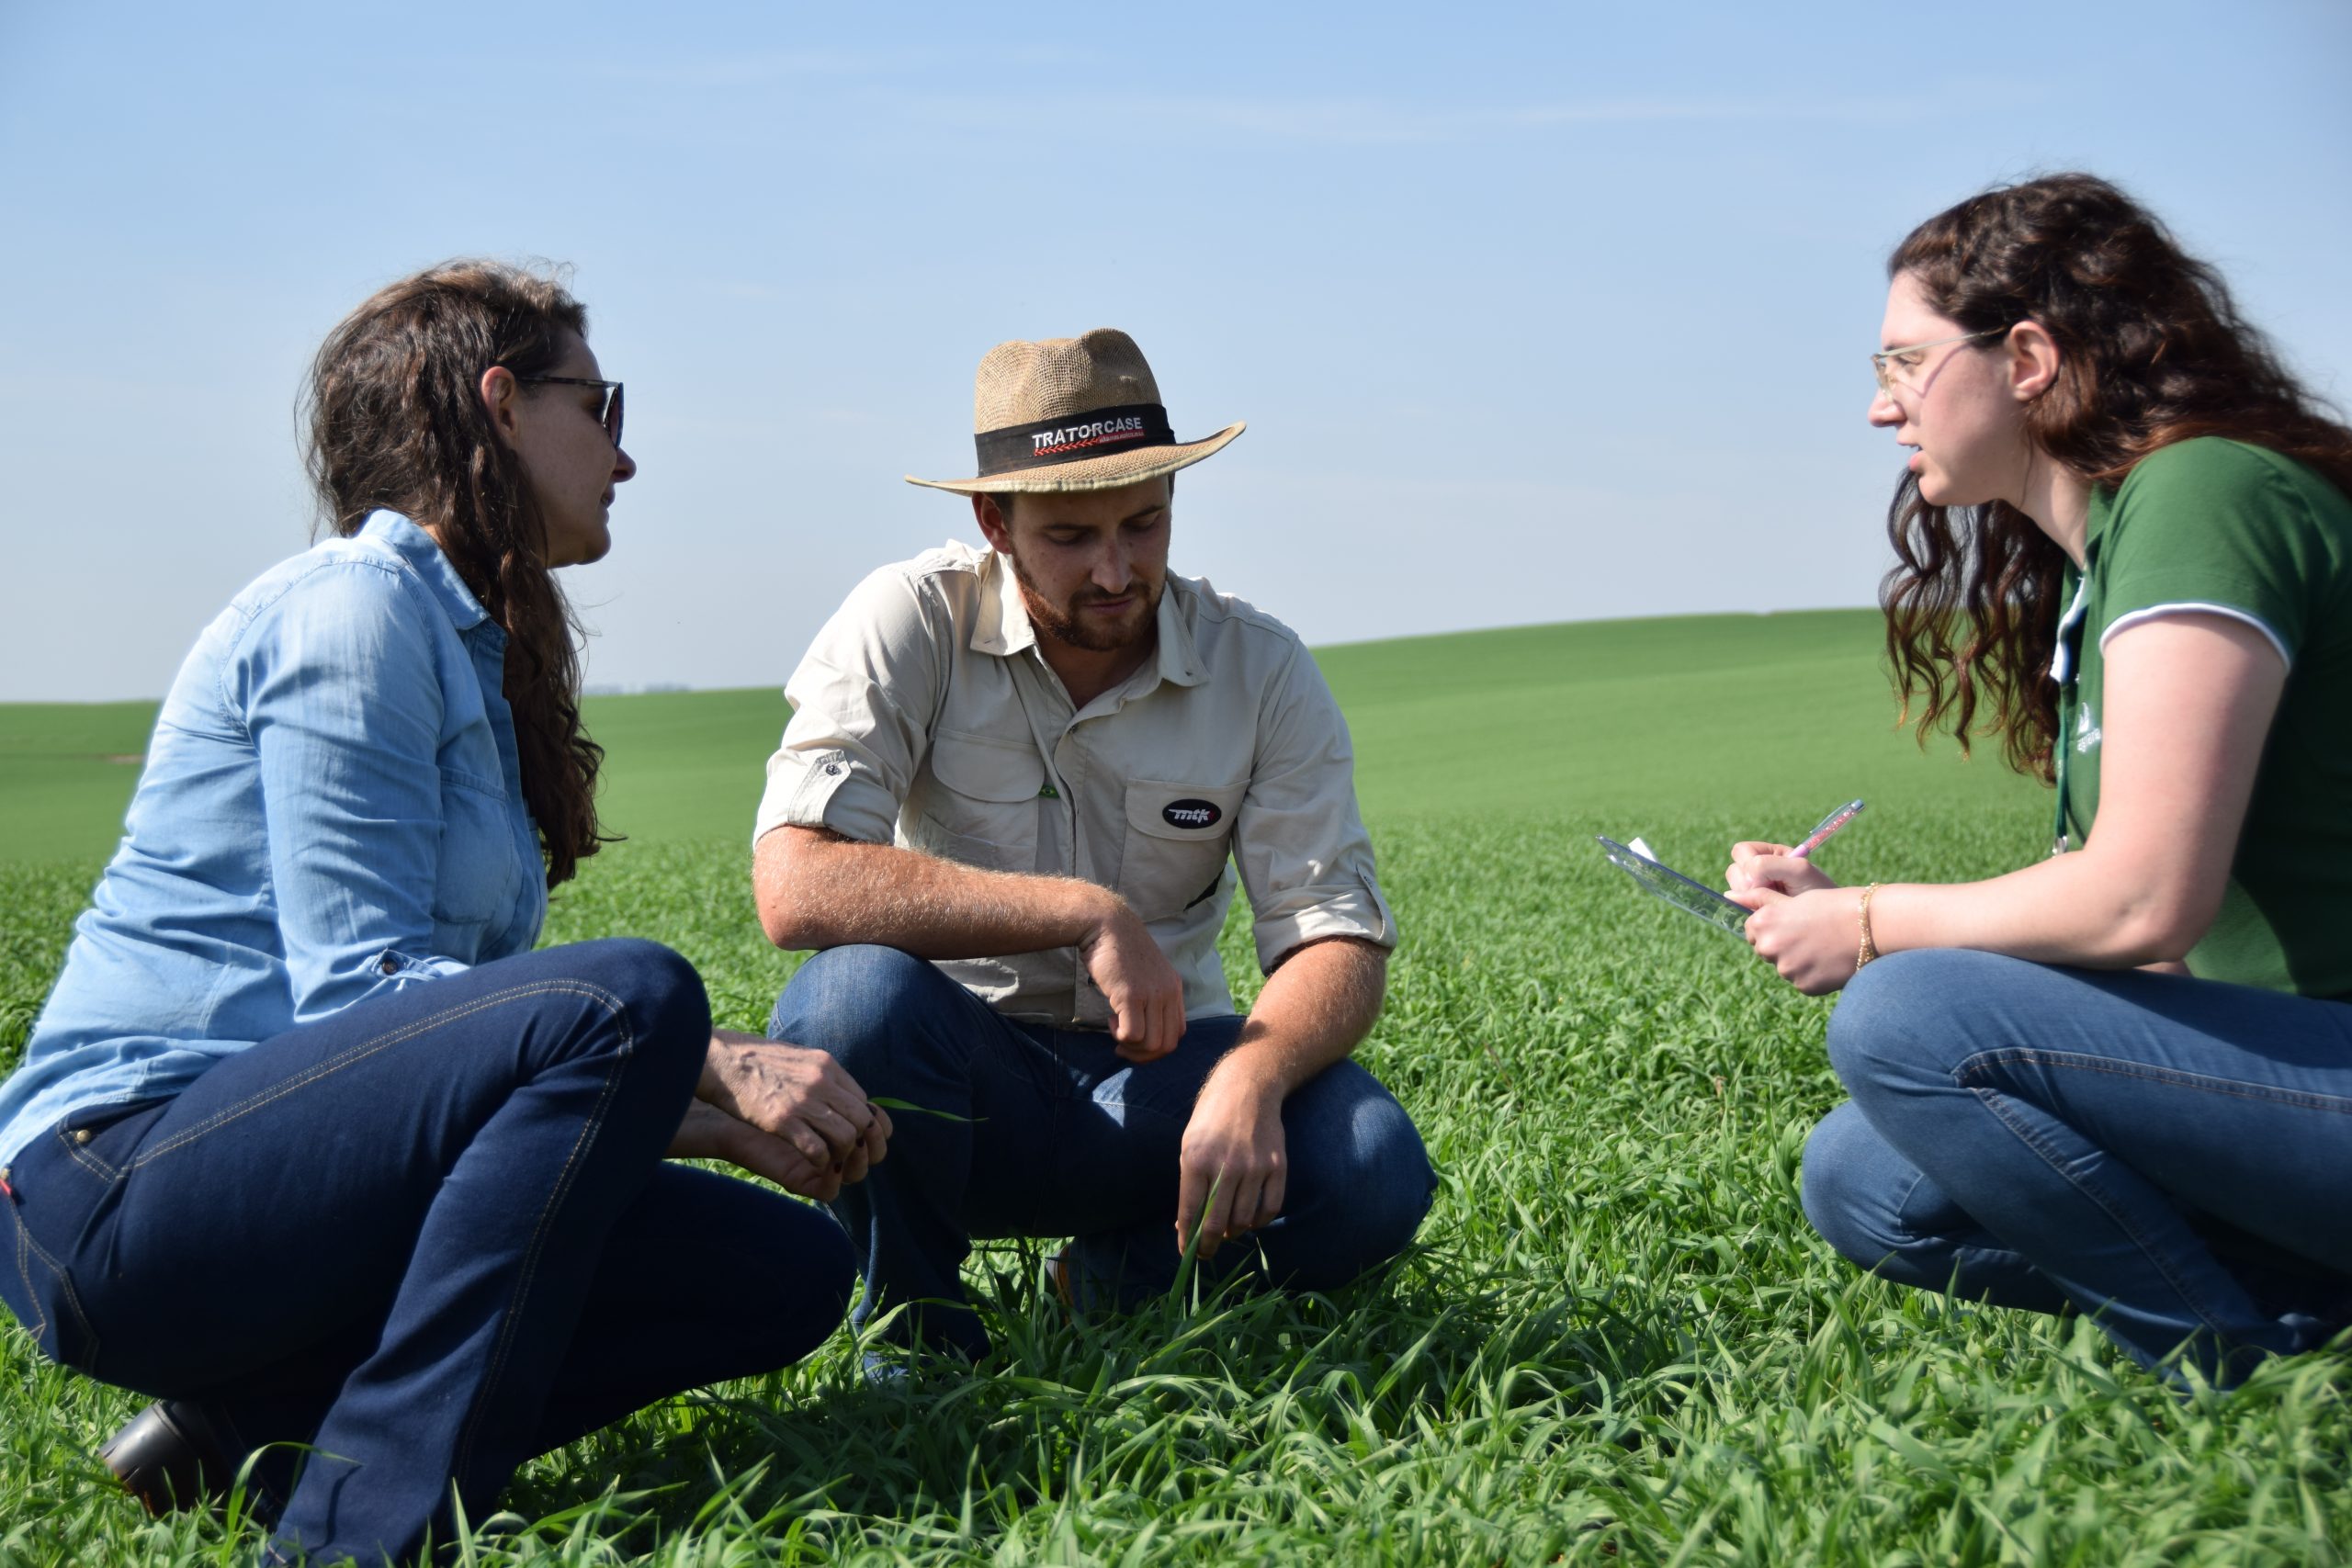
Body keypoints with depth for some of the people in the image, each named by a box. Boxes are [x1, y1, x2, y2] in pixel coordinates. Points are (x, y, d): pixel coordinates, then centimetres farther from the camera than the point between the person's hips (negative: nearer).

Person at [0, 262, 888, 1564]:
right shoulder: (350, 606, -8)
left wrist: (724, 1125, 2)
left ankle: (255, 1430, 0)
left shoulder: (473, 656, 21)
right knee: (629, 993, -30)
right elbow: (358, 983, -17)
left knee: (788, 1270, -1)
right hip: (121, 1188, -9)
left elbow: (468, 1038, 16)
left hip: (287, 1170, 9)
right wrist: (710, 1066, -19)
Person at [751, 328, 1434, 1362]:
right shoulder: (912, 624, -12)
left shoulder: (1261, 670, -5)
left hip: (1154, 1077, 2)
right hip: (956, 1077, -2)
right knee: (856, 995, -36)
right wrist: (1085, 912, -29)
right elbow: (796, 886, -25)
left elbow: (1338, 939, -10)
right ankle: (915, 1334, -7)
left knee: (1374, 1172, -27)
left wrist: (1252, 1074, -33)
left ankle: (1117, 1283, 6)